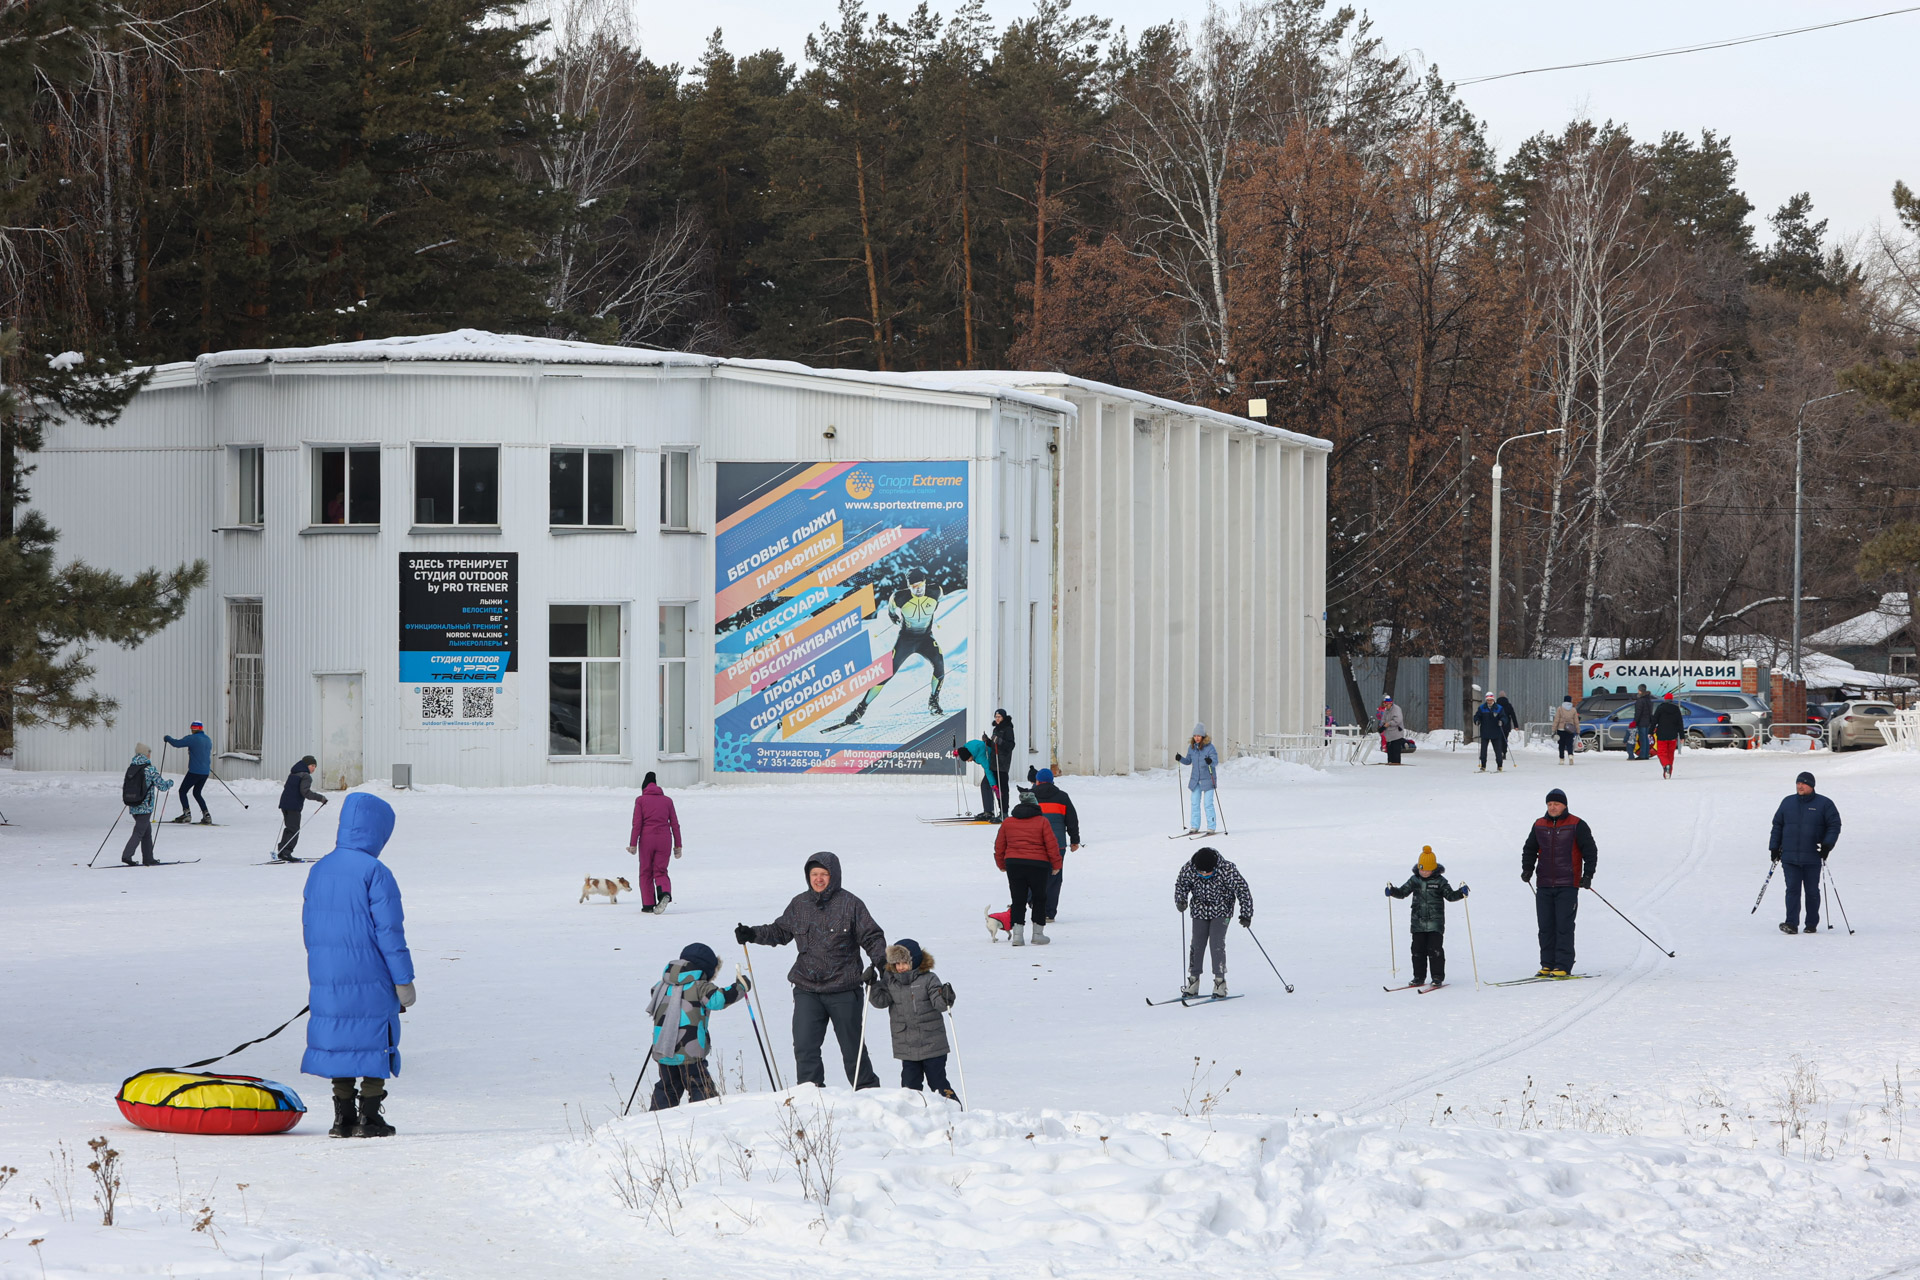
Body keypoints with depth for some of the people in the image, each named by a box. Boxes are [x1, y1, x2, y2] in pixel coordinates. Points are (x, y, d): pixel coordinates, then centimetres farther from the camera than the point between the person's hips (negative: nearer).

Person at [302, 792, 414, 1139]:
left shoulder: (319, 870, 9)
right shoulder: (375, 873, -13)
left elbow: (309, 925, 16)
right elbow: (389, 931, -13)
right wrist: (403, 980, -8)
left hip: (327, 980, 6)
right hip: (370, 980, -6)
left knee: (339, 1042, 12)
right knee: (374, 1044, 3)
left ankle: (343, 1117, 11)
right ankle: (369, 1118, 2)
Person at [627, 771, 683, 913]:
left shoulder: (640, 800, 2)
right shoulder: (667, 800, 10)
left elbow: (637, 823, -6)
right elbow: (675, 824, 8)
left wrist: (633, 844, -7)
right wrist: (678, 845, 10)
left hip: (647, 838, -2)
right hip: (664, 839, 2)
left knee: (646, 872, 11)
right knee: (660, 872, 6)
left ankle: (648, 905, 8)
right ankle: (665, 893, -23)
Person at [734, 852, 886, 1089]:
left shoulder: (850, 904, -4)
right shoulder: (799, 904, 7)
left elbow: (872, 937, -2)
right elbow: (780, 932, 18)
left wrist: (879, 961, -19)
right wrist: (752, 934, 3)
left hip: (843, 990, -3)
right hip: (807, 989, 3)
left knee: (853, 1047, 8)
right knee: (805, 1047, -8)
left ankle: (869, 1092, 23)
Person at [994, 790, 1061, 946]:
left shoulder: (1008, 822, 8)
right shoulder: (1042, 821, -1)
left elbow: (999, 846, 12)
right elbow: (1052, 845, -4)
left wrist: (1001, 865, 24)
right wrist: (1056, 864, 6)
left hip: (1013, 864, 2)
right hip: (1037, 864, -2)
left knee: (1018, 900, 7)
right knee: (1039, 899, 11)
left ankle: (1017, 933, -4)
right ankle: (1038, 934, 13)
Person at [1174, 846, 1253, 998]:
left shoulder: (1227, 870, -26)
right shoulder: (1189, 869, -18)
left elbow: (1243, 890, -16)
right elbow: (1181, 884, 3)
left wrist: (1246, 915, -15)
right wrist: (1180, 901, -15)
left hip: (1221, 912, -3)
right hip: (1200, 910, 3)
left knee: (1216, 944, -15)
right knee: (1197, 945, -1)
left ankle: (1220, 982, -8)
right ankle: (1193, 981, 11)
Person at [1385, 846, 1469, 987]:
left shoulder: (1440, 881, -2)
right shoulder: (1414, 880, 6)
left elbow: (1450, 896, -2)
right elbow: (1403, 892, 9)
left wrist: (1461, 893, -21)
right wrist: (1392, 891, -10)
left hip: (1435, 922, -3)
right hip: (1418, 922, 3)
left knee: (1435, 950, -7)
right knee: (1418, 950, 4)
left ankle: (1438, 978, 1)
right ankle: (1419, 977, 14)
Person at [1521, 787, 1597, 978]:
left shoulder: (1577, 826, -1)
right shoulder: (1539, 826, 12)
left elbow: (1590, 852, 0)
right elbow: (1530, 849, 22)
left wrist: (1588, 875, -11)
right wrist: (1527, 869, 5)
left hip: (1567, 885, -5)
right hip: (1544, 885, 5)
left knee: (1564, 926, -8)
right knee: (1546, 926, 3)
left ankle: (1563, 967, -6)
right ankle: (1548, 965, 9)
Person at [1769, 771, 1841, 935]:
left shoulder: (1824, 804, 1)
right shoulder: (1787, 803, 11)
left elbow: (1834, 825, 1)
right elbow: (1777, 826, 17)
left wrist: (1827, 845, -11)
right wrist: (1774, 847, 12)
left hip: (1812, 858, -2)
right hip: (1789, 857, 2)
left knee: (1812, 891, 4)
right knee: (1792, 890, -7)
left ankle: (1812, 924, 14)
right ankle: (1791, 924, -12)